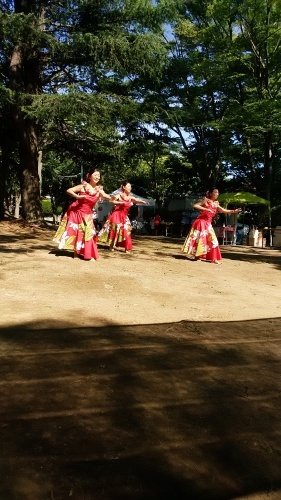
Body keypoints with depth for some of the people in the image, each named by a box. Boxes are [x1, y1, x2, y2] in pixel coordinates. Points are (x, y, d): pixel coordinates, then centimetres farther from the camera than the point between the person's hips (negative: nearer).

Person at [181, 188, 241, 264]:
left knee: (211, 240, 5)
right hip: (201, 222, -7)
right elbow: (195, 206, -14)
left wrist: (234, 211, 12)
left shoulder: (216, 204, 11)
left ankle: (213, 258, 11)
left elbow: (223, 210, 21)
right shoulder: (206, 201, -7)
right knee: (199, 238, -6)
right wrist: (206, 209, -22)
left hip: (208, 224, 7)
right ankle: (197, 256, 3)